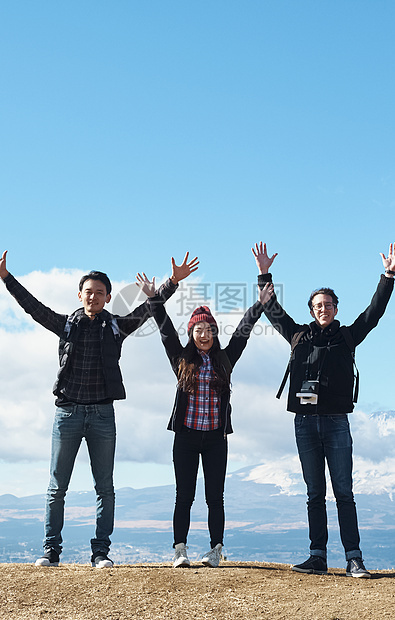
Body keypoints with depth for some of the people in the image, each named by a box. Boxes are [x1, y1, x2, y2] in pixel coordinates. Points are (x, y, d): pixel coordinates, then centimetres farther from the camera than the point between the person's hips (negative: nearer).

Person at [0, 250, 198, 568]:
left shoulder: (117, 326, 7)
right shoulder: (66, 324, 7)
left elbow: (148, 309, 2)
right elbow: (33, 306, 1)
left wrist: (173, 282, -7)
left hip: (102, 413, 0)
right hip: (68, 411, 0)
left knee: (105, 487, 4)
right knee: (57, 486, 4)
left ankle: (101, 552, 12)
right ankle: (51, 550, 13)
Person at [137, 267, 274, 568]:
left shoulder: (224, 360, 10)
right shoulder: (182, 360, 8)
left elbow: (242, 331, 8)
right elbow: (166, 330, 3)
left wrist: (260, 304, 4)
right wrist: (154, 299, -4)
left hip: (216, 438, 1)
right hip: (186, 436, -1)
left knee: (215, 497, 2)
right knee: (184, 496, 1)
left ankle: (216, 551, 9)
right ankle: (180, 550, 5)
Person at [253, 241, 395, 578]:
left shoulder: (347, 336, 9)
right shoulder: (299, 336, 13)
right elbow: (273, 311, 19)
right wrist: (264, 275, 17)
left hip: (336, 421, -2)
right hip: (305, 421, 2)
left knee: (344, 492, -3)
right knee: (315, 494, 6)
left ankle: (354, 559, -2)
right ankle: (318, 557, 9)